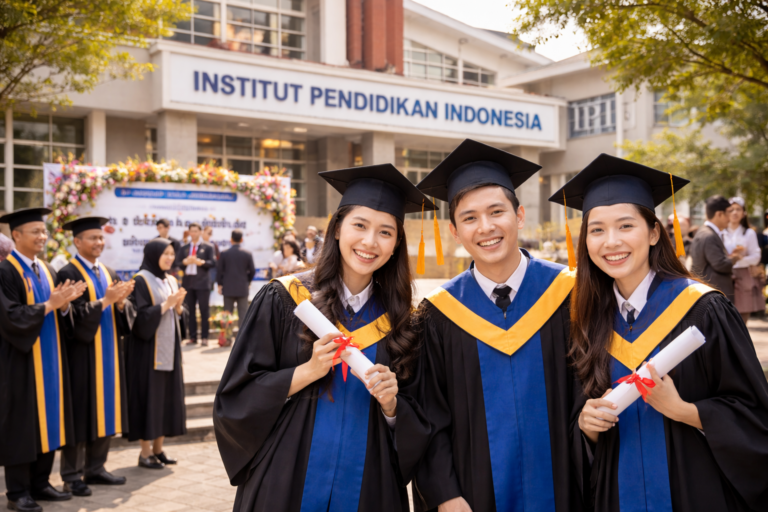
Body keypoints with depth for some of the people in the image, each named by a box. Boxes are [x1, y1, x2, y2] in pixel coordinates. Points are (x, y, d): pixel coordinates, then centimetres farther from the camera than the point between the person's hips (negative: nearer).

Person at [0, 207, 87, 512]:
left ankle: (40, 484, 19)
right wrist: (49, 305, -18)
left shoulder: (47, 271, 13)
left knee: (47, 421, 9)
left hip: (49, 358, 7)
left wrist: (64, 304, -8)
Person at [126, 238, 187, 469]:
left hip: (169, 349, 7)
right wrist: (165, 304, -19)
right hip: (148, 349, -7)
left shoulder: (171, 281, 12)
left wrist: (178, 305, -5)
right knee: (149, 396, -3)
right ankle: (145, 452, 6)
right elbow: (140, 317, -16)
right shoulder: (141, 281, -10)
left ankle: (158, 449, 17)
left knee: (167, 396, 8)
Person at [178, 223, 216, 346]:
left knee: (204, 311, -3)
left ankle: (204, 337, 0)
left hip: (202, 283, -3)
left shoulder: (207, 247, 4)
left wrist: (200, 262, -19)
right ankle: (192, 337, 10)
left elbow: (212, 263, -4)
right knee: (190, 311, 5)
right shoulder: (184, 248, 14)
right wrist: (185, 262, -13)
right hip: (188, 282, 4)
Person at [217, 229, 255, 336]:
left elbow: (220, 271, -1)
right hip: (243, 288, -1)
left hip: (228, 288, 1)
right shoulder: (247, 254, -5)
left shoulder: (224, 254, -4)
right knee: (243, 314, 2)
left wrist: (220, 284, 12)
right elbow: (252, 271, -1)